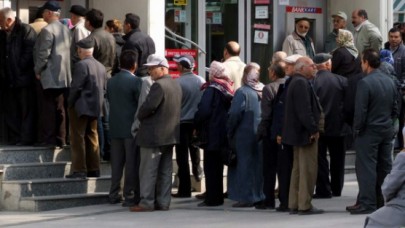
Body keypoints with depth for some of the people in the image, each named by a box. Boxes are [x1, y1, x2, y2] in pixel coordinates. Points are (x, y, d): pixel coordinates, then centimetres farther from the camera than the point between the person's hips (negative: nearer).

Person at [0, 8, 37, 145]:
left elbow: (30, 52, -15)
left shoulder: (26, 30, -7)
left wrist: (20, 69, -15)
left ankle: (26, 138, 0)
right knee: (11, 110, 9)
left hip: (24, 78, -7)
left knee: (26, 109, -2)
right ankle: (14, 138, 15)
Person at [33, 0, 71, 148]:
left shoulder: (47, 30, -15)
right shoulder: (66, 30, 8)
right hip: (62, 76, 7)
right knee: (59, 109, 11)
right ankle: (60, 139, 12)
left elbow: (43, 54, -18)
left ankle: (48, 140, -3)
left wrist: (37, 70, -7)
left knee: (47, 109, -3)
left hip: (48, 76, -7)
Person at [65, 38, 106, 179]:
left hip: (80, 108, -8)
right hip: (95, 109, 8)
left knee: (78, 138, -3)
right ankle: (93, 169, 16)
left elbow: (76, 87, -19)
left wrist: (70, 103, -8)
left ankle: (79, 170, -4)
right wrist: (98, 103, 15)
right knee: (92, 138, 14)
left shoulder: (81, 65, -15)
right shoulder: (101, 67, 9)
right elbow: (103, 88, 11)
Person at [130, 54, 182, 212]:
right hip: (170, 134, 9)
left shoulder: (159, 86, -17)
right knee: (165, 171, 10)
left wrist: (139, 116, -4)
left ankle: (146, 202, -4)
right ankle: (163, 202, 12)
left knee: (148, 171, -4)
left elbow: (149, 106, -24)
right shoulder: (176, 85, 12)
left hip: (154, 135, -9)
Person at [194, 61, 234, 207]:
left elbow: (203, 111, -19)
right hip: (225, 133, 7)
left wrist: (197, 125, -4)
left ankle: (211, 199, -4)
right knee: (218, 166, 15)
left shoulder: (211, 90, -14)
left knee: (211, 167, -3)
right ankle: (218, 197, 19)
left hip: (212, 134, -7)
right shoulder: (228, 89, 8)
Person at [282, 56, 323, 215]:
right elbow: (304, 110, -24)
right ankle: (305, 205, -5)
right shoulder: (301, 83, -17)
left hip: (298, 133, 11)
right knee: (308, 170, -6)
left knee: (298, 169, 13)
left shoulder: (297, 82, 17)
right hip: (305, 133, -11)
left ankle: (294, 204, 17)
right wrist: (313, 129, -19)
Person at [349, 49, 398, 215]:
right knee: (384, 167, 12)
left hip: (369, 132, -7)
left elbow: (360, 110, -18)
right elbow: (395, 108, 11)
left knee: (366, 168, -3)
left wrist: (357, 129, -6)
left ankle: (368, 203, -5)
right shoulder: (390, 82, 7)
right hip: (387, 131, 7)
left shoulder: (364, 83, -16)